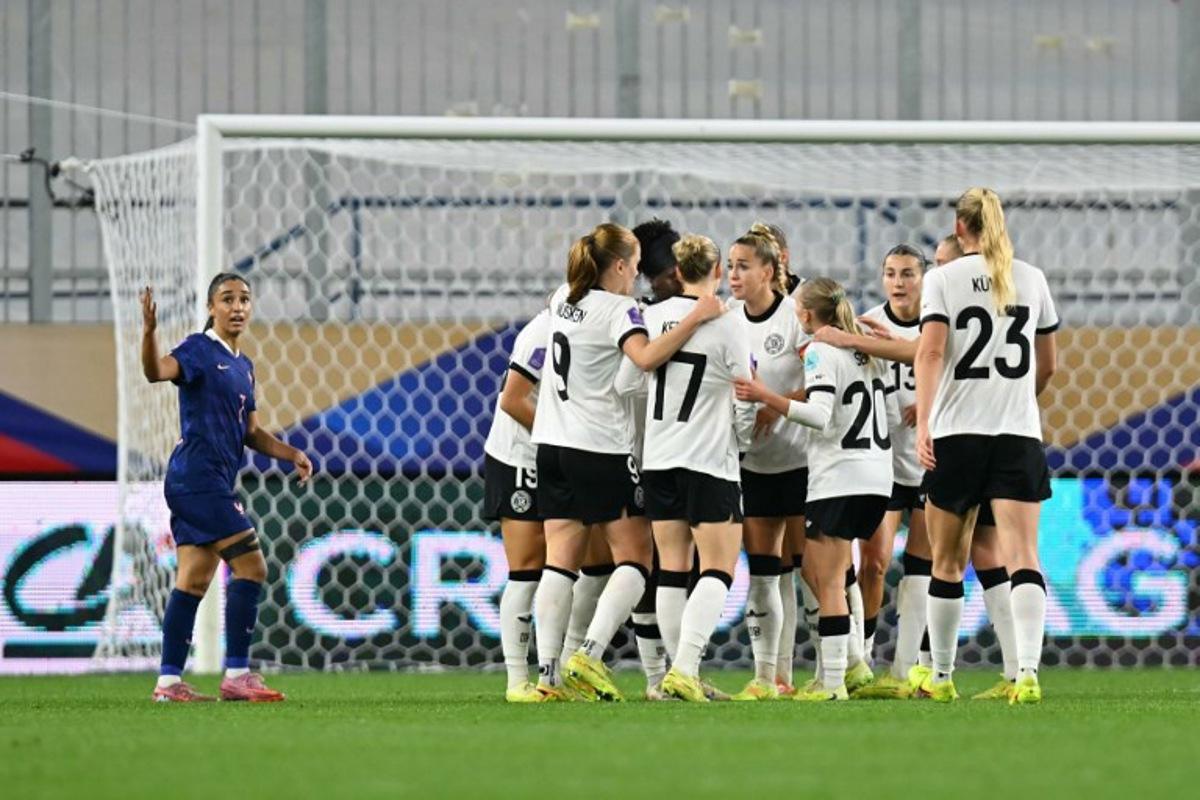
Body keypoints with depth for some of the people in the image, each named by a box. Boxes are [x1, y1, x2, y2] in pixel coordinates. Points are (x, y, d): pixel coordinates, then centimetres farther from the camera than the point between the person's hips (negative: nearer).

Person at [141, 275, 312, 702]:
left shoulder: (243, 366, 18)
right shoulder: (199, 350, -8)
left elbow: (250, 432, 22)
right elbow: (157, 371, -28)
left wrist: (292, 454, 7)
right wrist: (149, 330, -46)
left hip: (212, 484, 9)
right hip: (198, 478, -9)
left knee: (193, 580, 8)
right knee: (250, 567, -11)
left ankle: (169, 681, 9)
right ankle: (237, 675, -8)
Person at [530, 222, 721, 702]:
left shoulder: (562, 300, 12)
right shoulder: (616, 309, -10)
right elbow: (645, 357, -29)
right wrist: (696, 318, -26)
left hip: (553, 445, 7)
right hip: (602, 449, -7)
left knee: (560, 559, 4)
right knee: (635, 557, 1)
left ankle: (547, 673, -4)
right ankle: (589, 654, -14)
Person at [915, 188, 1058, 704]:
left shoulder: (944, 279, -1)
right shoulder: (1031, 280, 10)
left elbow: (930, 352, -13)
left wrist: (923, 424, -17)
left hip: (957, 431, -2)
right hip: (1020, 433, 2)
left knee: (947, 562, 11)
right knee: (1023, 555, -7)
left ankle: (941, 677, 19)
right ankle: (1028, 671, -25)